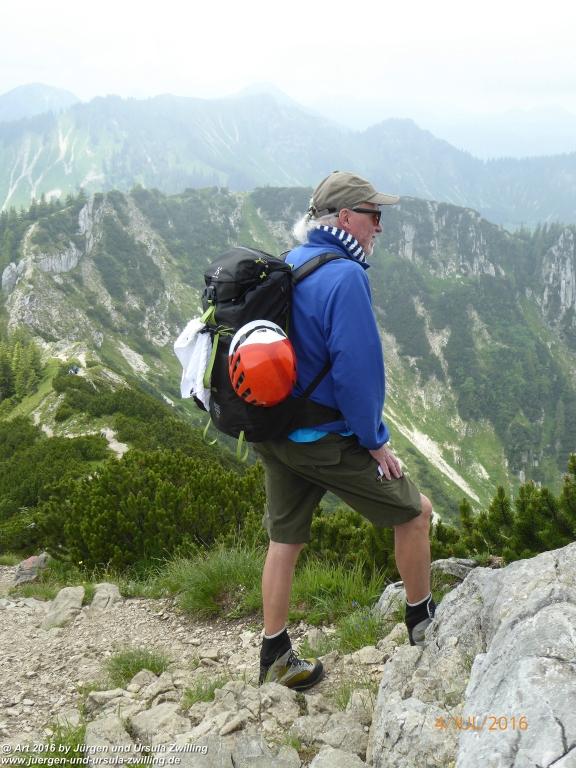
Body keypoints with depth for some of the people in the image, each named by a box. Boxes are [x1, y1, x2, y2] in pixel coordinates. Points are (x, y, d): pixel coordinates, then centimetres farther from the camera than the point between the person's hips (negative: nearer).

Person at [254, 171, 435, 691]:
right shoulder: (344, 276, -19)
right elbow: (357, 368, -23)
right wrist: (375, 440, -11)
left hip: (274, 433, 9)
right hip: (327, 441, -8)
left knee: (285, 540, 17)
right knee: (414, 512, 11)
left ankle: (276, 657, 26)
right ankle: (421, 621, 27)